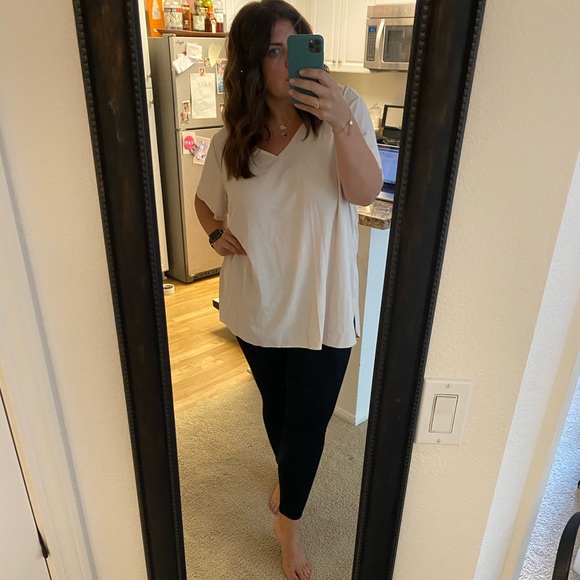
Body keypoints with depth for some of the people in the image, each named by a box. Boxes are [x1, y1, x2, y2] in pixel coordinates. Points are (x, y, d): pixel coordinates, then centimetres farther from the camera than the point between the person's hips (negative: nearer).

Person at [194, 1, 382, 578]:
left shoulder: (343, 110, -10)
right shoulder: (230, 140, -3)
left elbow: (366, 192, -22)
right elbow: (205, 201, 13)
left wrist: (342, 124, -38)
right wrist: (217, 232, -8)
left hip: (320, 307, -2)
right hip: (258, 306, 3)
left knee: (308, 420, 10)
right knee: (275, 403, 24)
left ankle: (288, 521, 38)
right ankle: (288, 475, 57)